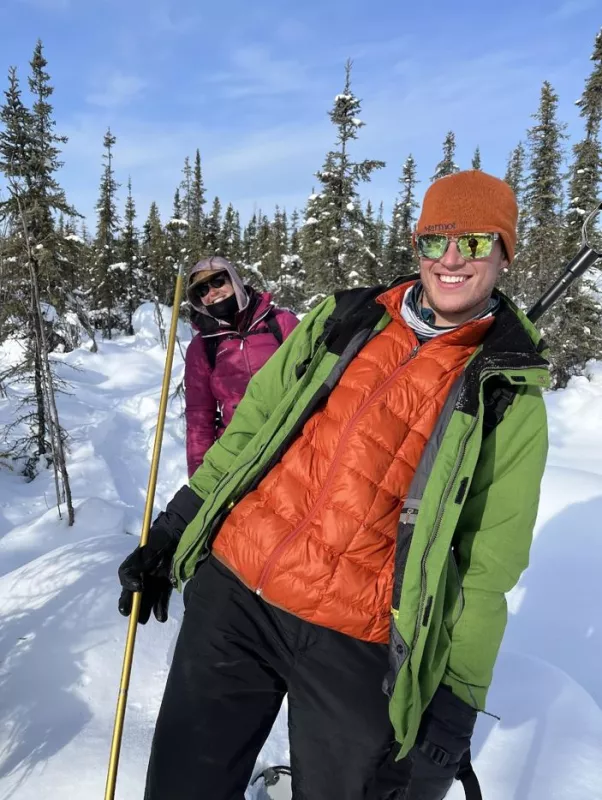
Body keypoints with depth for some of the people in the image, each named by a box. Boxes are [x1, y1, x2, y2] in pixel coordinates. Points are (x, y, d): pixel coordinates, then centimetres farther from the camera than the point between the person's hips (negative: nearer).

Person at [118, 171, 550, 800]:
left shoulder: (511, 395, 0)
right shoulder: (341, 320, 8)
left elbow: (488, 564, 0)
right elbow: (254, 423, 12)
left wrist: (452, 703, -1)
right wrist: (172, 530, 12)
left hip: (355, 644, -2)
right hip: (229, 590, 3)